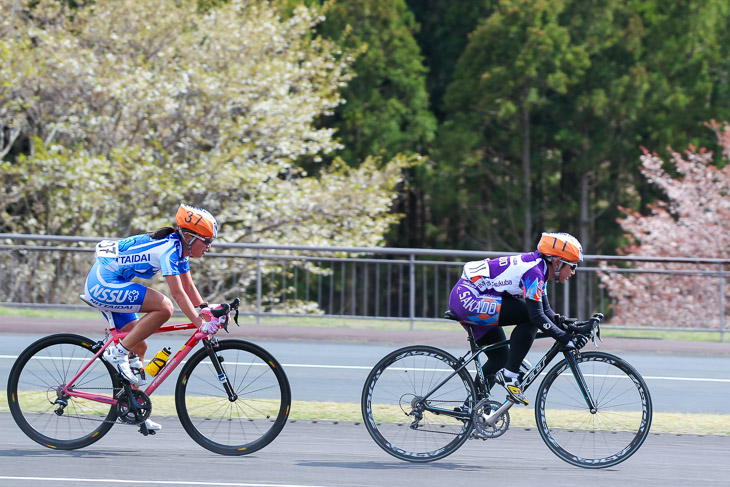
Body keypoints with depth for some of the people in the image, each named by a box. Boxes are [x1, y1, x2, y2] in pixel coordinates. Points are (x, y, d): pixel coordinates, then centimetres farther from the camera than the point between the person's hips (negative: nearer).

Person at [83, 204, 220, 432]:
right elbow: (178, 293, -26)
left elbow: (189, 286, 14)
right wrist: (200, 324, -28)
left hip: (104, 284, 11)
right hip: (103, 284, -11)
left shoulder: (179, 248, 9)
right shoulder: (169, 249, -21)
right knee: (164, 307, -24)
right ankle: (118, 352, -14)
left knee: (138, 346, 13)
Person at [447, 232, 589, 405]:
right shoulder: (533, 271, -18)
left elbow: (546, 310, 18)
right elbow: (537, 316, -25)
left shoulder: (539, 269, 12)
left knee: (500, 357, 17)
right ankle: (509, 375, -15)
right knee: (529, 317, -19)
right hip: (467, 298, -11)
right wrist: (566, 338, -25)